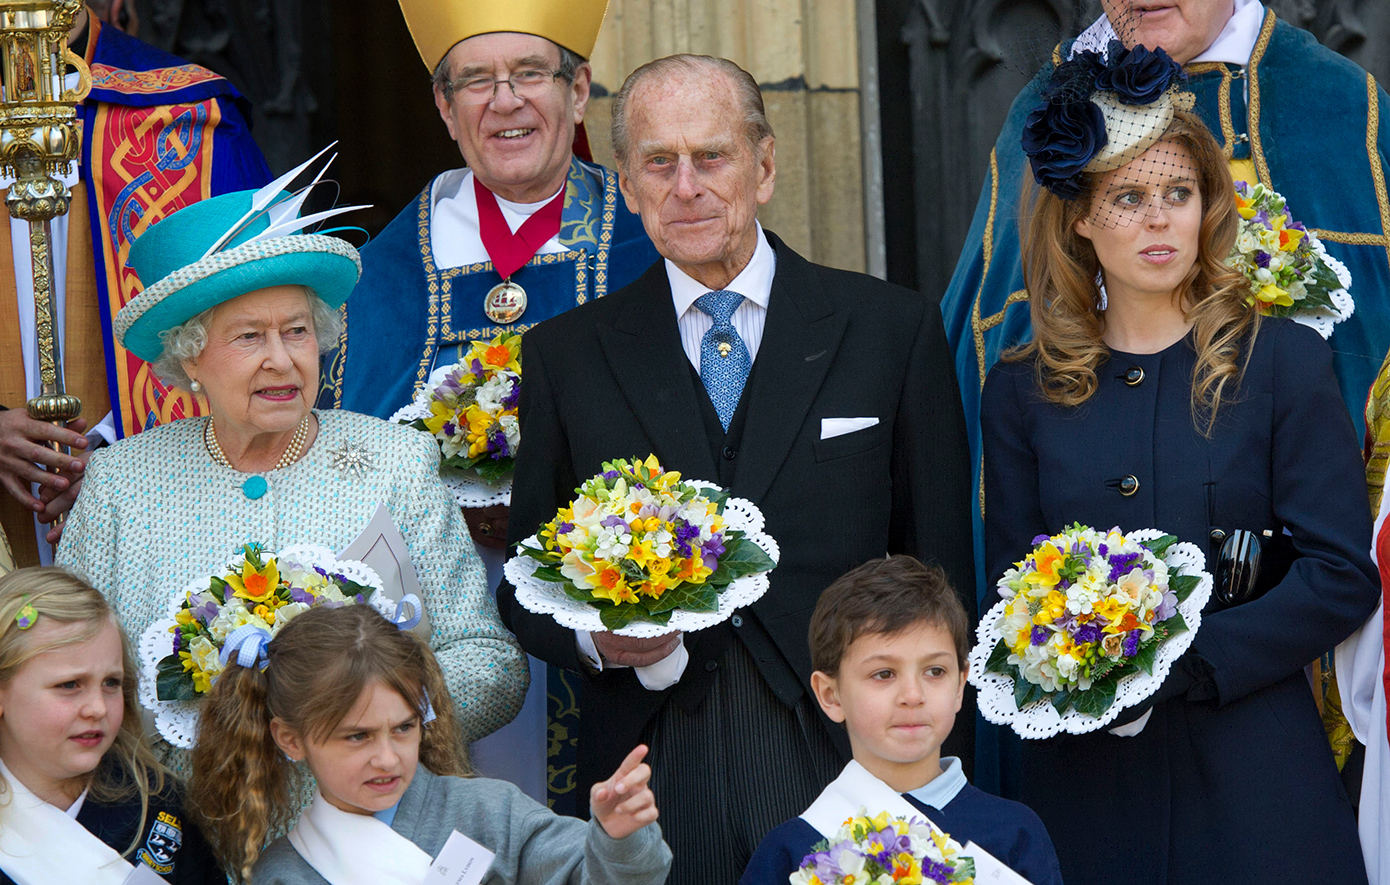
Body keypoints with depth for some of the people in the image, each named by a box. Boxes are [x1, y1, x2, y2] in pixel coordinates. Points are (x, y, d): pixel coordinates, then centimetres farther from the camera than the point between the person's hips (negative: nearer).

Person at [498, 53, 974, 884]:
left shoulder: (894, 330, 5)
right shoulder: (565, 355, 8)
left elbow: (941, 566, 5)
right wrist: (592, 636, -11)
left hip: (841, 752, -1)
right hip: (652, 775, 1)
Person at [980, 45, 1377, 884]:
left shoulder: (1285, 362, 0)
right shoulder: (1025, 390, 8)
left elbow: (1342, 577, -5)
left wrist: (1180, 665, -16)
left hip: (1252, 780, -2)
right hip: (1083, 775, 2)